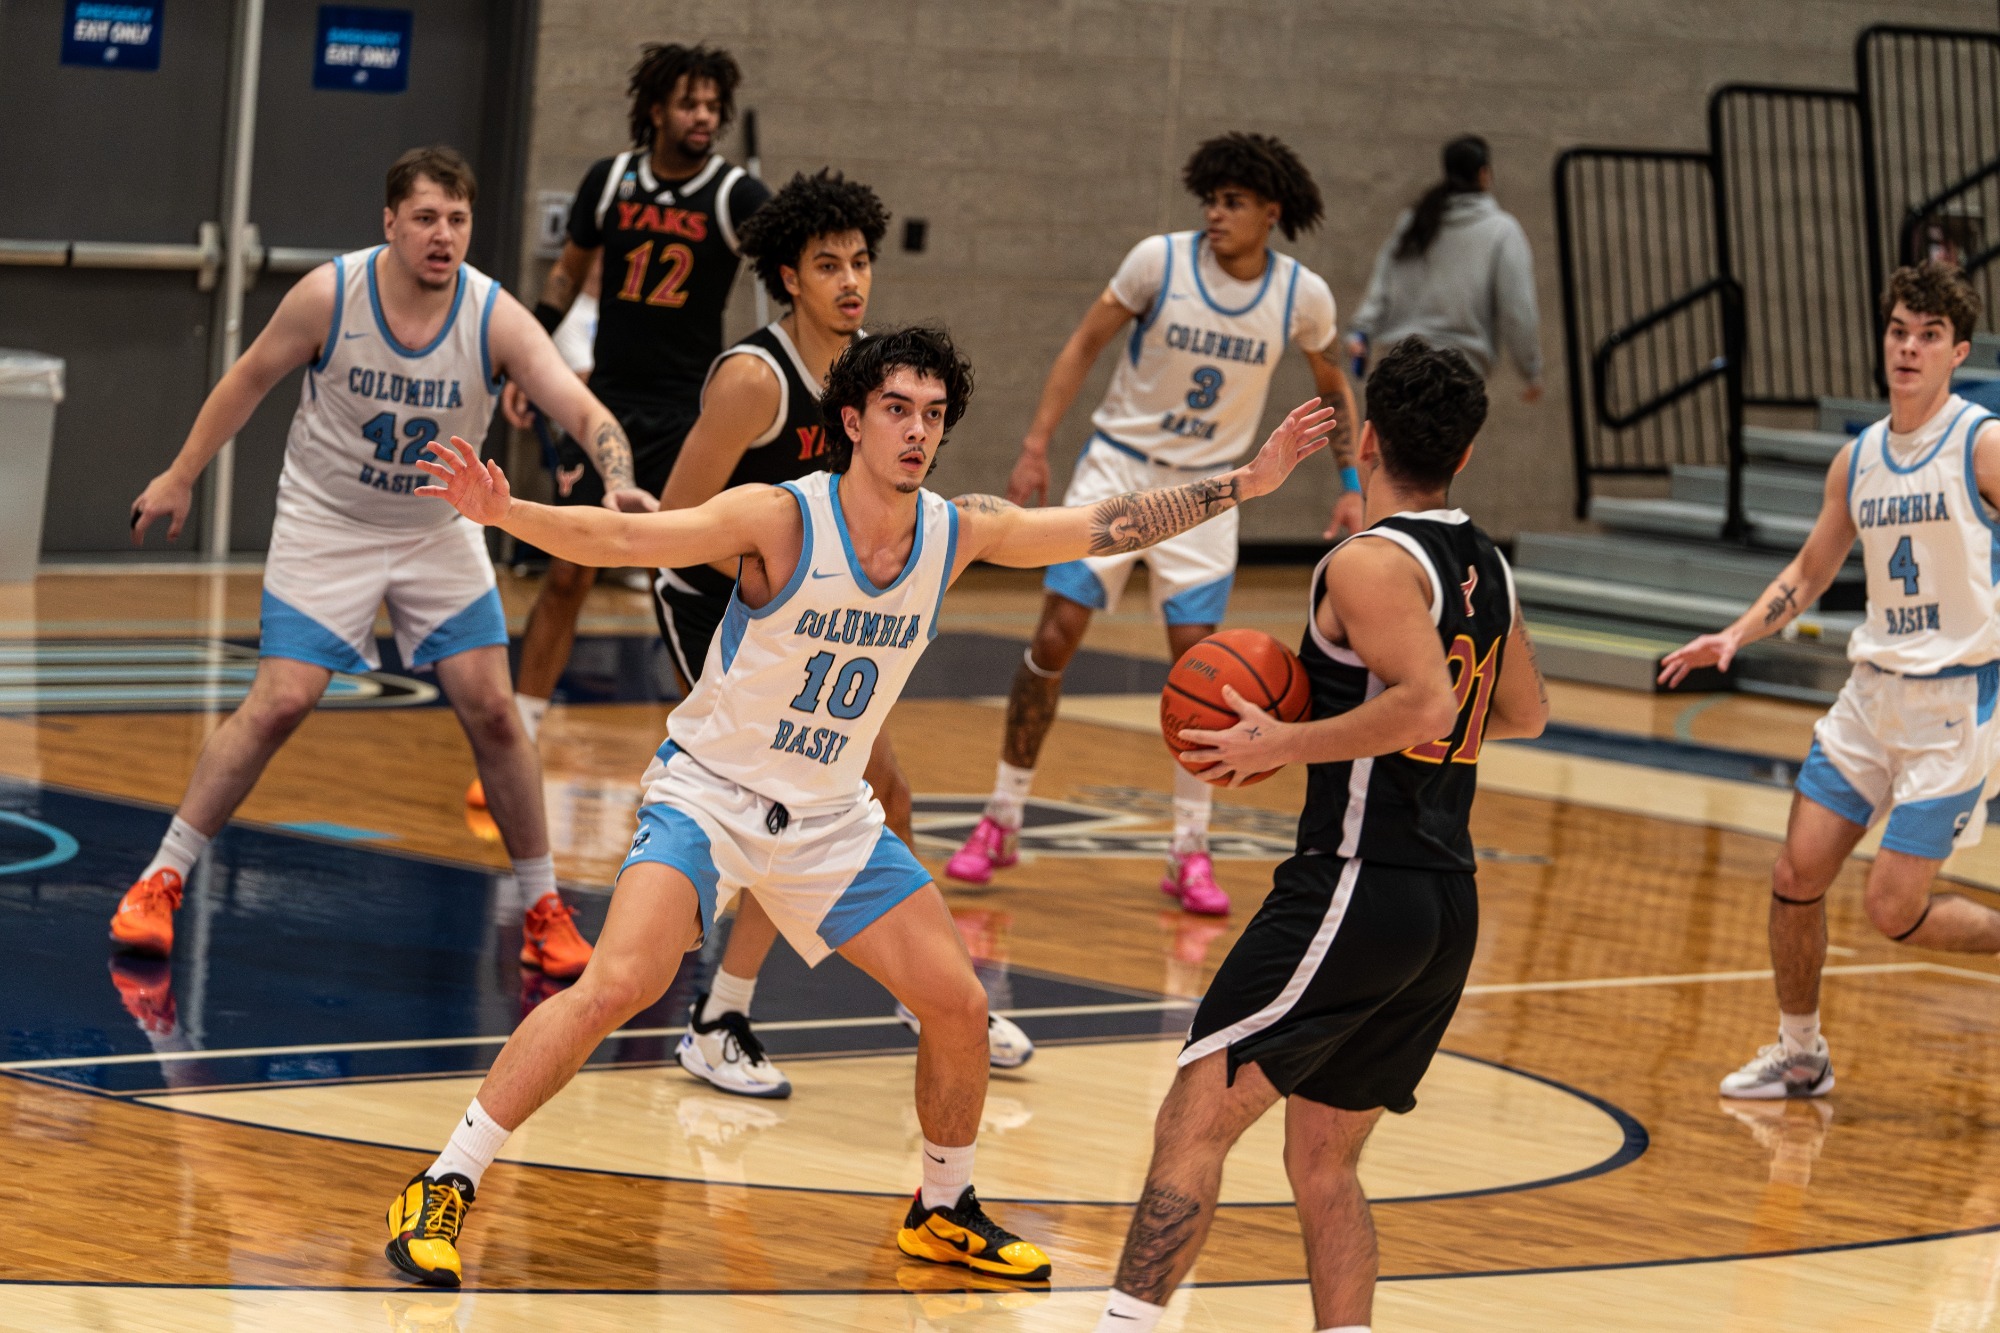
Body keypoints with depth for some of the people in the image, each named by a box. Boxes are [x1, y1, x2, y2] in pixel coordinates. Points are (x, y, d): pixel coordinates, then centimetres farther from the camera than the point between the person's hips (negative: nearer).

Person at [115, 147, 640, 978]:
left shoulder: (497, 319, -19)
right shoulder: (329, 295, -19)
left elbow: (584, 411, -28)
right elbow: (251, 379, -2)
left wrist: (620, 485, -48)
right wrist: (180, 477, 3)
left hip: (439, 533, 2)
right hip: (325, 526, -2)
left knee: (490, 709, -4)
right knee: (280, 702, -12)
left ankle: (543, 909, 10)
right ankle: (161, 880, -1)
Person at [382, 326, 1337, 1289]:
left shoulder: (960, 532, -4)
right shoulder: (780, 519, -20)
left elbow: (1112, 526, 4)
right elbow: (615, 539, -28)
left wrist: (1246, 482, 0)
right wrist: (504, 513, -44)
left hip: (829, 816, 6)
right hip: (709, 794, -6)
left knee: (959, 1005, 2)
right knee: (619, 984, -25)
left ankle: (944, 1214, 27)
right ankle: (443, 1189, -16)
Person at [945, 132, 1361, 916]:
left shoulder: (1303, 296, -9)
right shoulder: (1159, 261, -14)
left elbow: (1331, 385, 10)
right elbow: (1085, 345, -4)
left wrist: (1352, 486, 5)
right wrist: (1037, 447, -8)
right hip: (1117, 467, -1)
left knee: (1196, 654, -7)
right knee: (1055, 636, -6)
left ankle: (1189, 851, 3)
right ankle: (1002, 820, 8)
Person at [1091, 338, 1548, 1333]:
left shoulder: (1370, 563, -11)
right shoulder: (1485, 568, 14)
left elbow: (1427, 703, -25)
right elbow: (1523, 714, 28)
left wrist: (1282, 745, -15)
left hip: (1355, 887, -8)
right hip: (1450, 906, 9)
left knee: (1194, 1121, -7)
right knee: (1322, 1162, 16)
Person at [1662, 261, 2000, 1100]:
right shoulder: (1857, 461, 9)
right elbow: (1809, 573, 20)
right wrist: (1737, 636, 6)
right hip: (1874, 688, 6)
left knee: (1893, 910, -11)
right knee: (1797, 874, 5)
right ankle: (1800, 1055, 22)